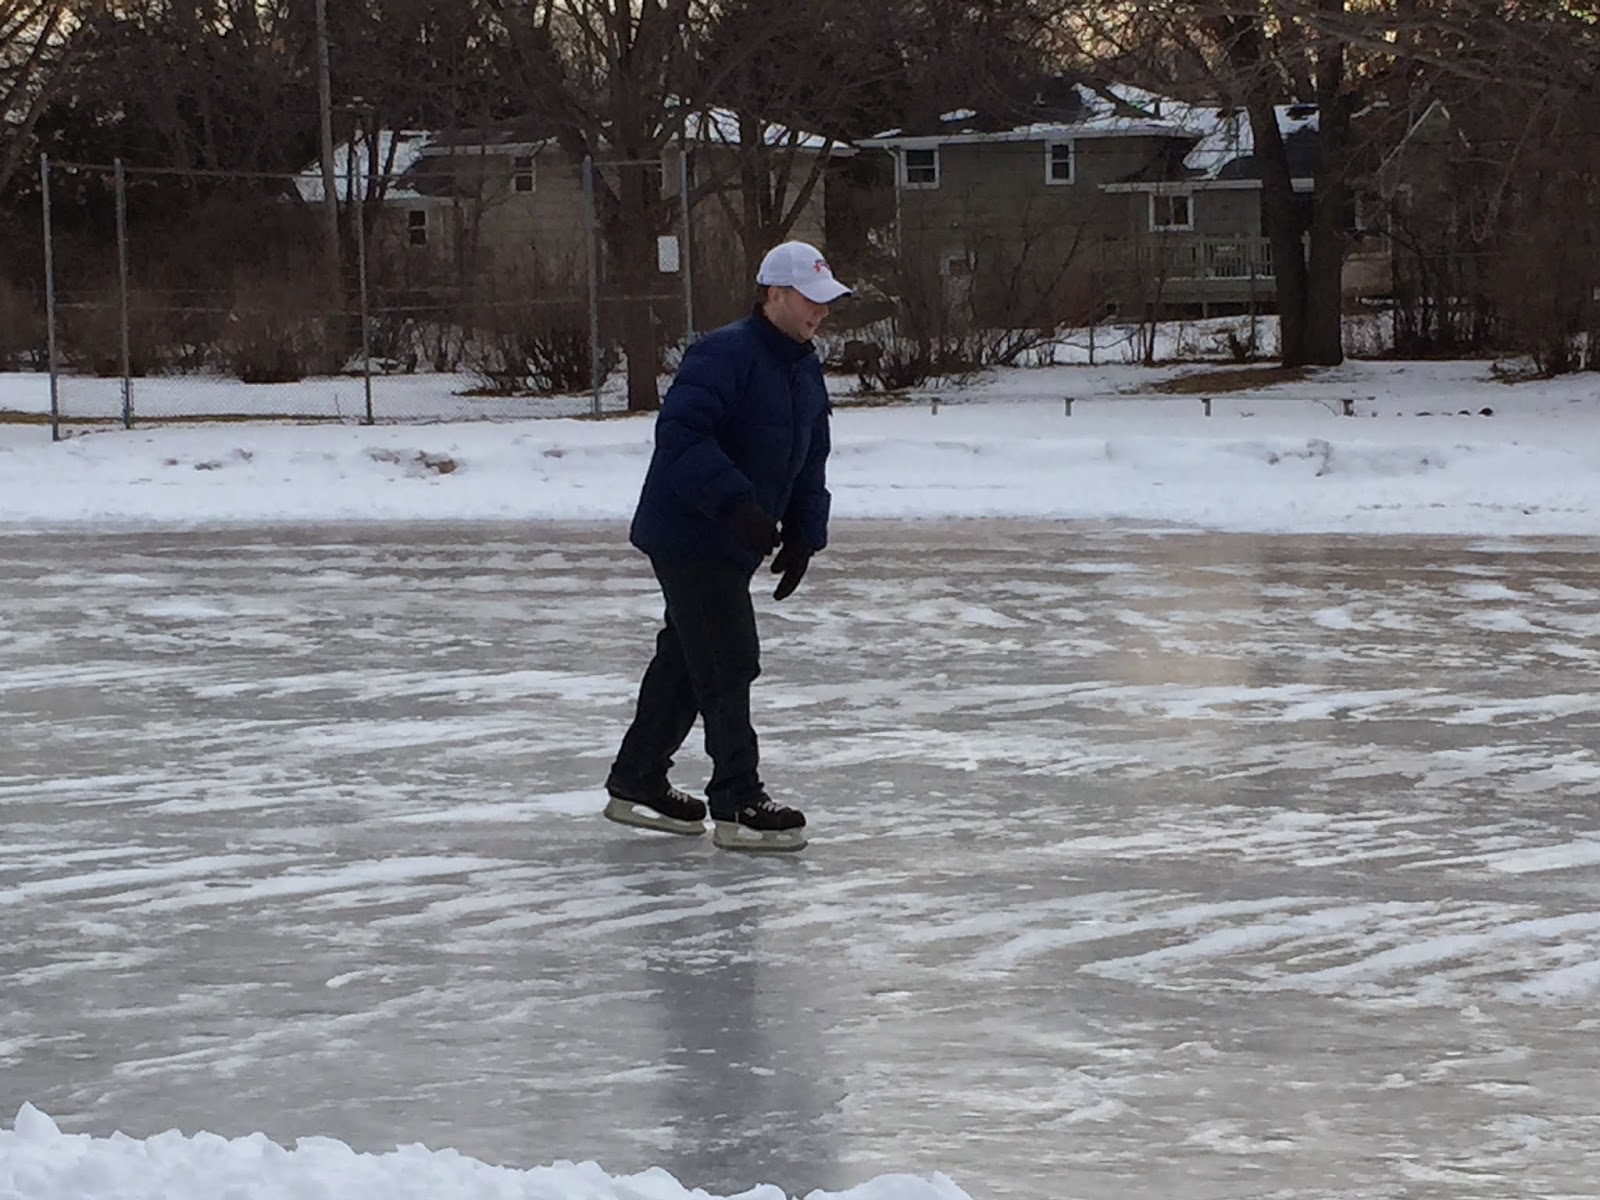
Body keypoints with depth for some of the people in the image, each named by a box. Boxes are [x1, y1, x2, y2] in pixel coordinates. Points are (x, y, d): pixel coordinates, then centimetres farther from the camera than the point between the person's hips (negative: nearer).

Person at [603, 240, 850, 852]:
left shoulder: (806, 372, 11)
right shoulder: (724, 355, -20)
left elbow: (809, 463, 19)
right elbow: (681, 435, -29)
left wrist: (804, 536, 10)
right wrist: (735, 503, -35)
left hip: (733, 544, 10)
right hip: (689, 534, -10)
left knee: (687, 659, 16)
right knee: (727, 664, -10)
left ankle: (637, 783, 27)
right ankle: (737, 806, -7)